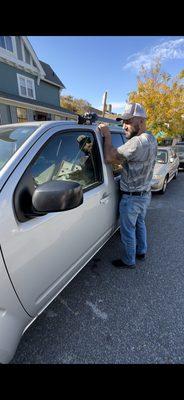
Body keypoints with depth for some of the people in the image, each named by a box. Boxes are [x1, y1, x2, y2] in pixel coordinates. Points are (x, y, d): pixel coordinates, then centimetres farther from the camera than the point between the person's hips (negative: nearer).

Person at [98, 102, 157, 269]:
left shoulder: (137, 142, -28)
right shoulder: (152, 139, 5)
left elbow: (109, 158, -29)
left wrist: (107, 135, -18)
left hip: (132, 197, -9)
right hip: (146, 194, 9)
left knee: (128, 230, 9)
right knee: (140, 223, 26)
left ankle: (128, 261, 28)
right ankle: (141, 251, 45)